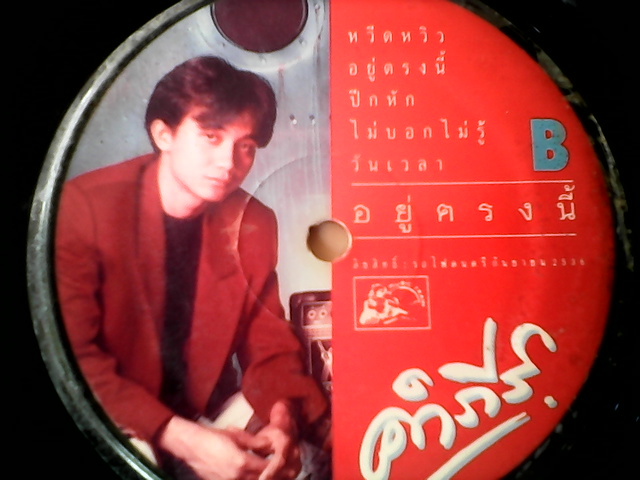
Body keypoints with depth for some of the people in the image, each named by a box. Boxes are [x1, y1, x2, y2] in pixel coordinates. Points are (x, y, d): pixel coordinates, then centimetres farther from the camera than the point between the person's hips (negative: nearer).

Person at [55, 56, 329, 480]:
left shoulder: (255, 225, -4)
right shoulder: (86, 206, -15)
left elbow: (269, 347, 0)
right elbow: (73, 356, -18)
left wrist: (283, 418, -21)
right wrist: (178, 437, -26)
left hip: (212, 422, 3)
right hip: (114, 431, -2)